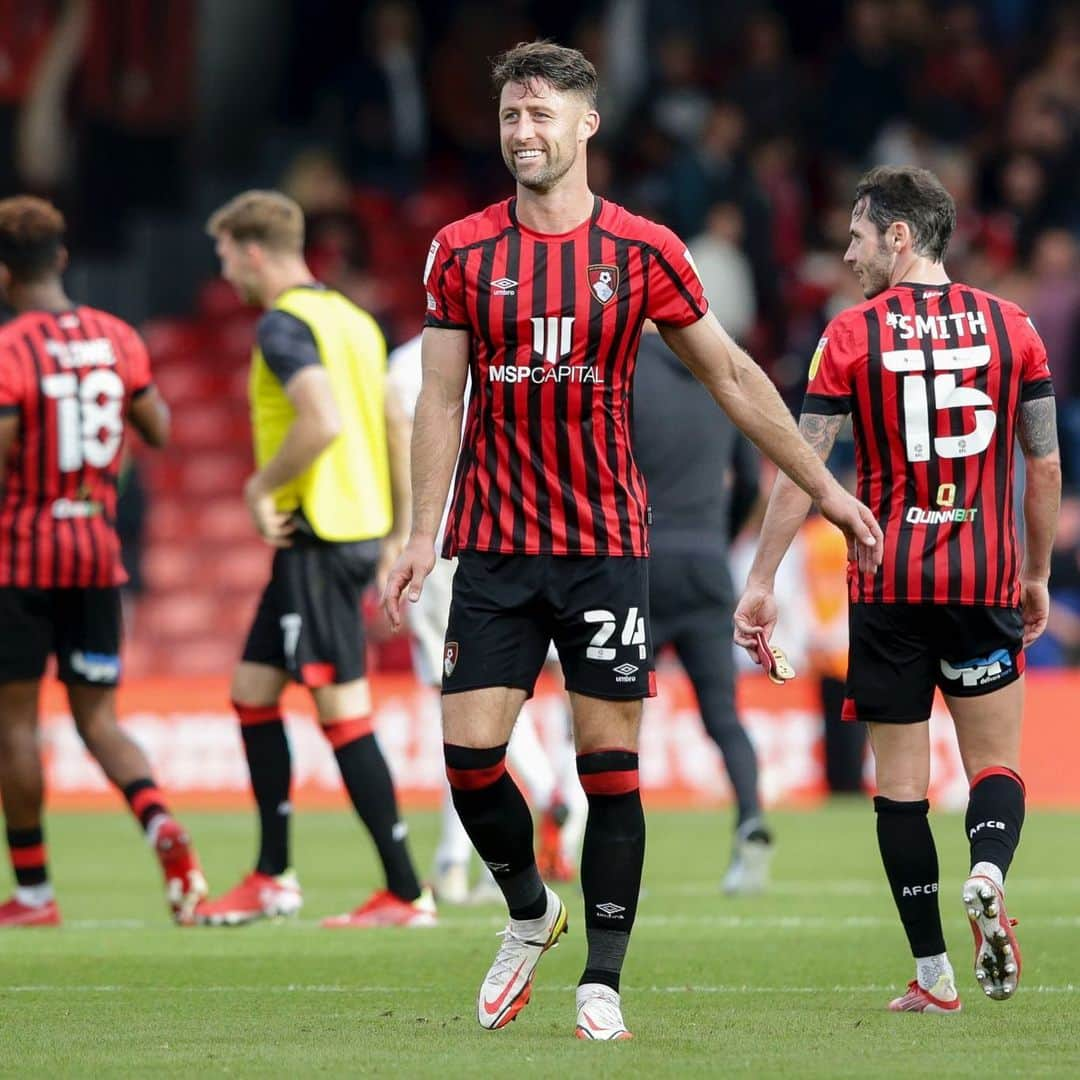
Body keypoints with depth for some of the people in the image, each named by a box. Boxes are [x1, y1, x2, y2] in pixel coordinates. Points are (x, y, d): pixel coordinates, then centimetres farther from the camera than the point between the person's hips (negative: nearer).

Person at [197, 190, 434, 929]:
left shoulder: (284, 324, -13)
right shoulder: (351, 318, 16)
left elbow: (323, 421, -28)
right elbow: (395, 431, 19)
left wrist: (261, 486, -14)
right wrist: (397, 534, 22)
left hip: (318, 536, -10)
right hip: (360, 529, 10)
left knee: (343, 710, -8)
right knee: (253, 690, 16)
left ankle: (405, 893, -8)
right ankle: (273, 879, 20)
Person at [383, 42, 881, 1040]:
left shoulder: (641, 251, 0)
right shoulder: (462, 252, 4)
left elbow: (732, 375, 8)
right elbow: (441, 397, 6)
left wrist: (823, 486, 9)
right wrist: (421, 535, -1)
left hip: (607, 545, -1)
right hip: (494, 545, 1)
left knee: (610, 762, -1)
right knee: (469, 752, -5)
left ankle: (602, 981, 7)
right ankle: (530, 912, 21)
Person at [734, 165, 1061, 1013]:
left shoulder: (853, 335, -3)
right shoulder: (1011, 326, 4)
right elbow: (1046, 468, 6)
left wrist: (760, 584, 1)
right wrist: (1038, 577, 18)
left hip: (888, 585, -1)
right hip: (986, 579, 1)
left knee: (900, 781, 5)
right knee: (996, 762, 8)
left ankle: (933, 974, 3)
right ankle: (988, 874, -24)